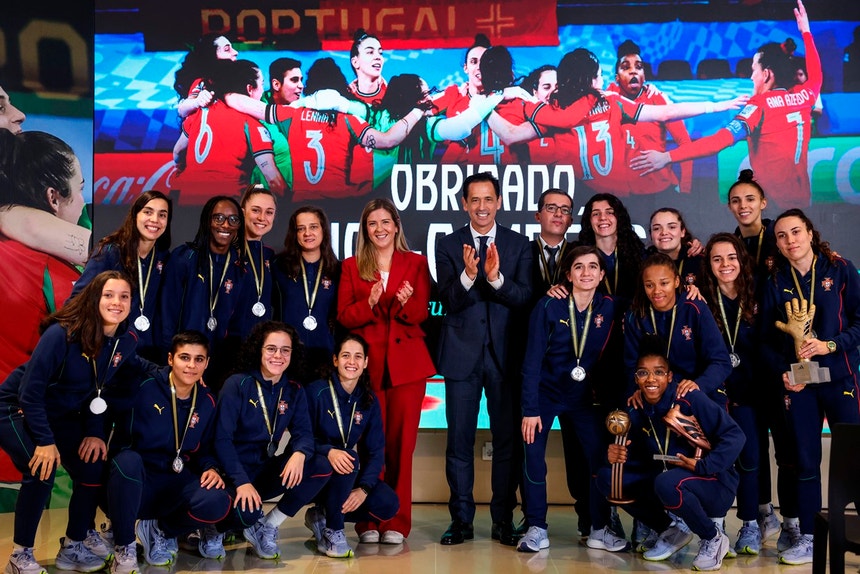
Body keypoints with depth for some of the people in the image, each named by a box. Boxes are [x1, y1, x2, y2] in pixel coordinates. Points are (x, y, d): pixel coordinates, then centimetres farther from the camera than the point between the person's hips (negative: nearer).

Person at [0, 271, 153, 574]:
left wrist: (95, 432, -8)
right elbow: (30, 391, -28)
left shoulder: (126, 340, -12)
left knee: (93, 465, -4)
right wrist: (45, 440, -29)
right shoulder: (62, 334, -31)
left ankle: (74, 546, 16)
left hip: (62, 415, 7)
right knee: (42, 469, -26)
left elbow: (102, 387, 1)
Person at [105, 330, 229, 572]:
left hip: (175, 484, 3)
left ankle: (158, 530, 6)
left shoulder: (207, 402, 4)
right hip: (135, 481, -3)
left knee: (217, 502, -27)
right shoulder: (144, 387, -11)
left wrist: (210, 468, -5)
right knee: (128, 460, -39)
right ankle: (123, 546, -15)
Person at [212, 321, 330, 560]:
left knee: (322, 466, -17)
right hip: (234, 472, -5)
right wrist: (242, 481, -29)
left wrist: (299, 453, -30)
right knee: (247, 512, -36)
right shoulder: (237, 384, -11)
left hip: (266, 470, 5)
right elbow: (222, 439, -17)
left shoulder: (294, 391, 4)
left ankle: (267, 527, -4)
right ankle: (215, 528, 3)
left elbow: (303, 432, -4)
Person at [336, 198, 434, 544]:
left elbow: (421, 314, 1)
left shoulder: (416, 263, 10)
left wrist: (406, 302, -20)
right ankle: (369, 522, 6)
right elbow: (344, 316, 2)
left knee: (400, 443, 0)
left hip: (407, 364, 0)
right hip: (367, 363, 0)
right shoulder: (352, 266, 11)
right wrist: (370, 302, -17)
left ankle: (396, 523, 7)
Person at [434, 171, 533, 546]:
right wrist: (467, 275, -26)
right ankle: (461, 519, 15)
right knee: (460, 440, 4)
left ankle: (503, 521, 16)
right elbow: (448, 301, -7)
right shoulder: (448, 246, 3)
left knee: (507, 439, 5)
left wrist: (496, 277, -25)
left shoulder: (519, 245, 4)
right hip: (462, 354, 0)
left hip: (505, 354, 0)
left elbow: (524, 298, -7)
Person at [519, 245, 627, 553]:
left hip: (584, 397, 2)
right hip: (545, 392, -2)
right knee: (533, 457, -8)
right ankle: (536, 528, 5)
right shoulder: (549, 306, -15)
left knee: (600, 456, -3)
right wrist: (530, 409, -17)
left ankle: (599, 530, 11)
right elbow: (532, 360, -15)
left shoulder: (609, 308, -8)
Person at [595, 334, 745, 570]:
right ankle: (671, 532, 9)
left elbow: (734, 435, -21)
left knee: (667, 483, -38)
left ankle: (713, 538, -8)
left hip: (714, 485, -6)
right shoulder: (636, 410, -1)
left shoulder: (690, 398, -19)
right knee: (608, 477, -6)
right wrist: (616, 454, -18)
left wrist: (703, 466, -26)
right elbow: (635, 452, 4)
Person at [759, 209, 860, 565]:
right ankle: (806, 538, 15)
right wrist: (782, 371, -8)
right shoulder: (776, 283, 7)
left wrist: (831, 345, -16)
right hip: (798, 382, 2)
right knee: (805, 461, 6)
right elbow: (768, 339, 7)